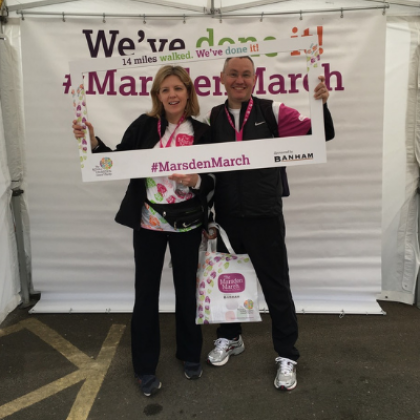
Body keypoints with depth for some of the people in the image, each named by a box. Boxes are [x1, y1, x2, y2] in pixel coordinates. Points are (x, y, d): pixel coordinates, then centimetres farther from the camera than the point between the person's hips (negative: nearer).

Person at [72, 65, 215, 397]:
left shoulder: (202, 131, -3)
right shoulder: (144, 125, -4)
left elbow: (213, 180, -1)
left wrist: (196, 181, -22)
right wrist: (93, 142, -18)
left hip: (186, 223, 1)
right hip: (148, 222, 0)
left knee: (186, 288, 13)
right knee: (146, 292, 6)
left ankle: (190, 354, 35)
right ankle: (145, 367, 23)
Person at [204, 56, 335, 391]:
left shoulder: (271, 111, -4)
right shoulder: (213, 117, 4)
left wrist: (321, 105, -25)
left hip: (264, 216, -3)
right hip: (226, 215, 3)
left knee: (276, 285, 7)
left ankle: (286, 356, 25)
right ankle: (230, 338, 43)